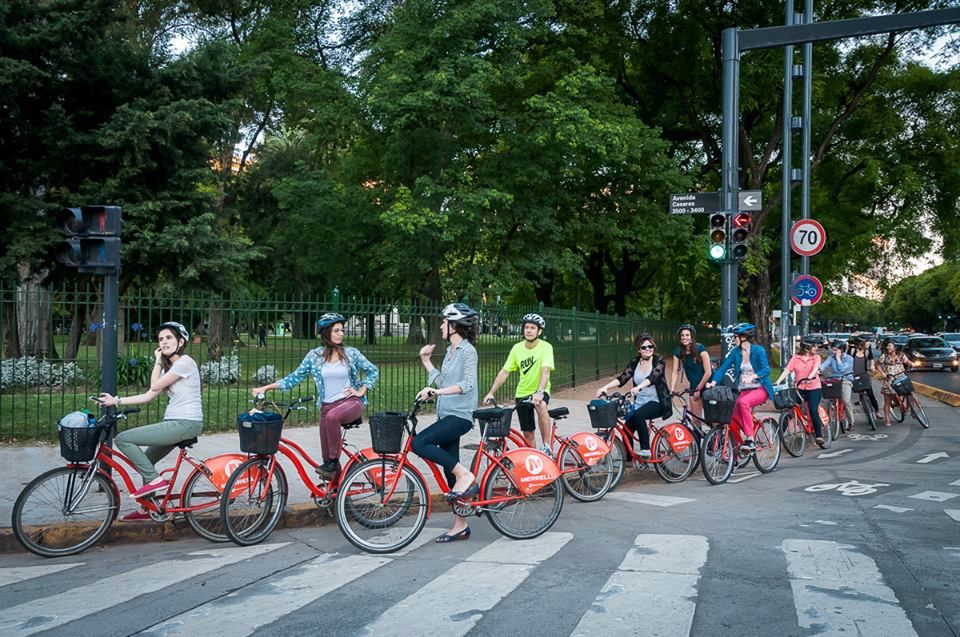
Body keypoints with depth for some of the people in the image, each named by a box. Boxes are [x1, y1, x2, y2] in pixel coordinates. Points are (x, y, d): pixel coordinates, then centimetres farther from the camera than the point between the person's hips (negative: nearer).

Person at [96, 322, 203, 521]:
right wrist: (116, 401, 11)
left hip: (185, 423, -10)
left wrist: (158, 361, -1)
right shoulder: (169, 367, 18)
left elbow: (155, 386, -13)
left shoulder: (185, 362, -12)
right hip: (175, 422, 10)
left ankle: (155, 479, -5)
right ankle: (146, 509, 33)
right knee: (146, 460, 21)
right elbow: (148, 396, 15)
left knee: (122, 439, -11)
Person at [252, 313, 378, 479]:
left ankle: (333, 460, -24)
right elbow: (294, 378, 4)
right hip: (327, 406, 3)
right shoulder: (314, 355, 2)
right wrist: (266, 388, -2)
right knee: (326, 455, -4)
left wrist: (361, 391, -1)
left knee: (332, 416, -37)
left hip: (351, 402, -3)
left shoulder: (351, 353, 0)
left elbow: (372, 371, 11)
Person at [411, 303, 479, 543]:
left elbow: (467, 384, -22)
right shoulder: (451, 350, 17)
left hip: (460, 415, -9)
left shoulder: (467, 350, -10)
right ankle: (460, 526, 16)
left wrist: (435, 391, -29)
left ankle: (465, 476, -13)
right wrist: (426, 361, 17)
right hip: (447, 415, 9)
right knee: (450, 471, 9)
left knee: (419, 443, -25)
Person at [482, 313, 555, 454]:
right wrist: (491, 392, -9)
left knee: (541, 406, -37)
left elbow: (545, 371, -29)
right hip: (522, 393, 4)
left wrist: (539, 392, -43)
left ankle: (547, 446, -30)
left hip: (540, 391, -4)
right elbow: (504, 372, -2)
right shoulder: (517, 348, -4)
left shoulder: (546, 347, -16)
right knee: (528, 433, 8)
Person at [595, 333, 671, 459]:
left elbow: (653, 377, -27)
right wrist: (605, 387, -24)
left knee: (638, 415, -32)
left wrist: (639, 387, -47)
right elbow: (621, 378, -7)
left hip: (657, 402, -5)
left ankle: (645, 450, -24)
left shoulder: (659, 362, -8)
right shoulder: (634, 363, 4)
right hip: (639, 403, 5)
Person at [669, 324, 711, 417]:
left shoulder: (700, 349, -18)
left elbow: (708, 373, -16)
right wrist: (672, 389, -16)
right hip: (694, 387, 4)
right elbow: (675, 372, -4)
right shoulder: (678, 352, -5)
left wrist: (698, 389, -12)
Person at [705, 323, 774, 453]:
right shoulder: (735, 351, 4)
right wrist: (713, 382, -19)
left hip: (760, 389, -5)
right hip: (744, 390, 5)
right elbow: (723, 367, -3)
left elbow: (766, 370, -18)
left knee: (743, 402, -34)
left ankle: (749, 439, -28)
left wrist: (752, 376, -36)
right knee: (733, 415, -18)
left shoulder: (759, 350, -8)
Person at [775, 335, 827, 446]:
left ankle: (818, 435, -1)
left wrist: (810, 377, -37)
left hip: (814, 388, -1)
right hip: (800, 388, 1)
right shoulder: (795, 357, 0)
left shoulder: (816, 357, 2)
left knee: (813, 411, -13)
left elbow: (815, 368, -16)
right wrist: (778, 382, -21)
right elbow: (787, 370, -8)